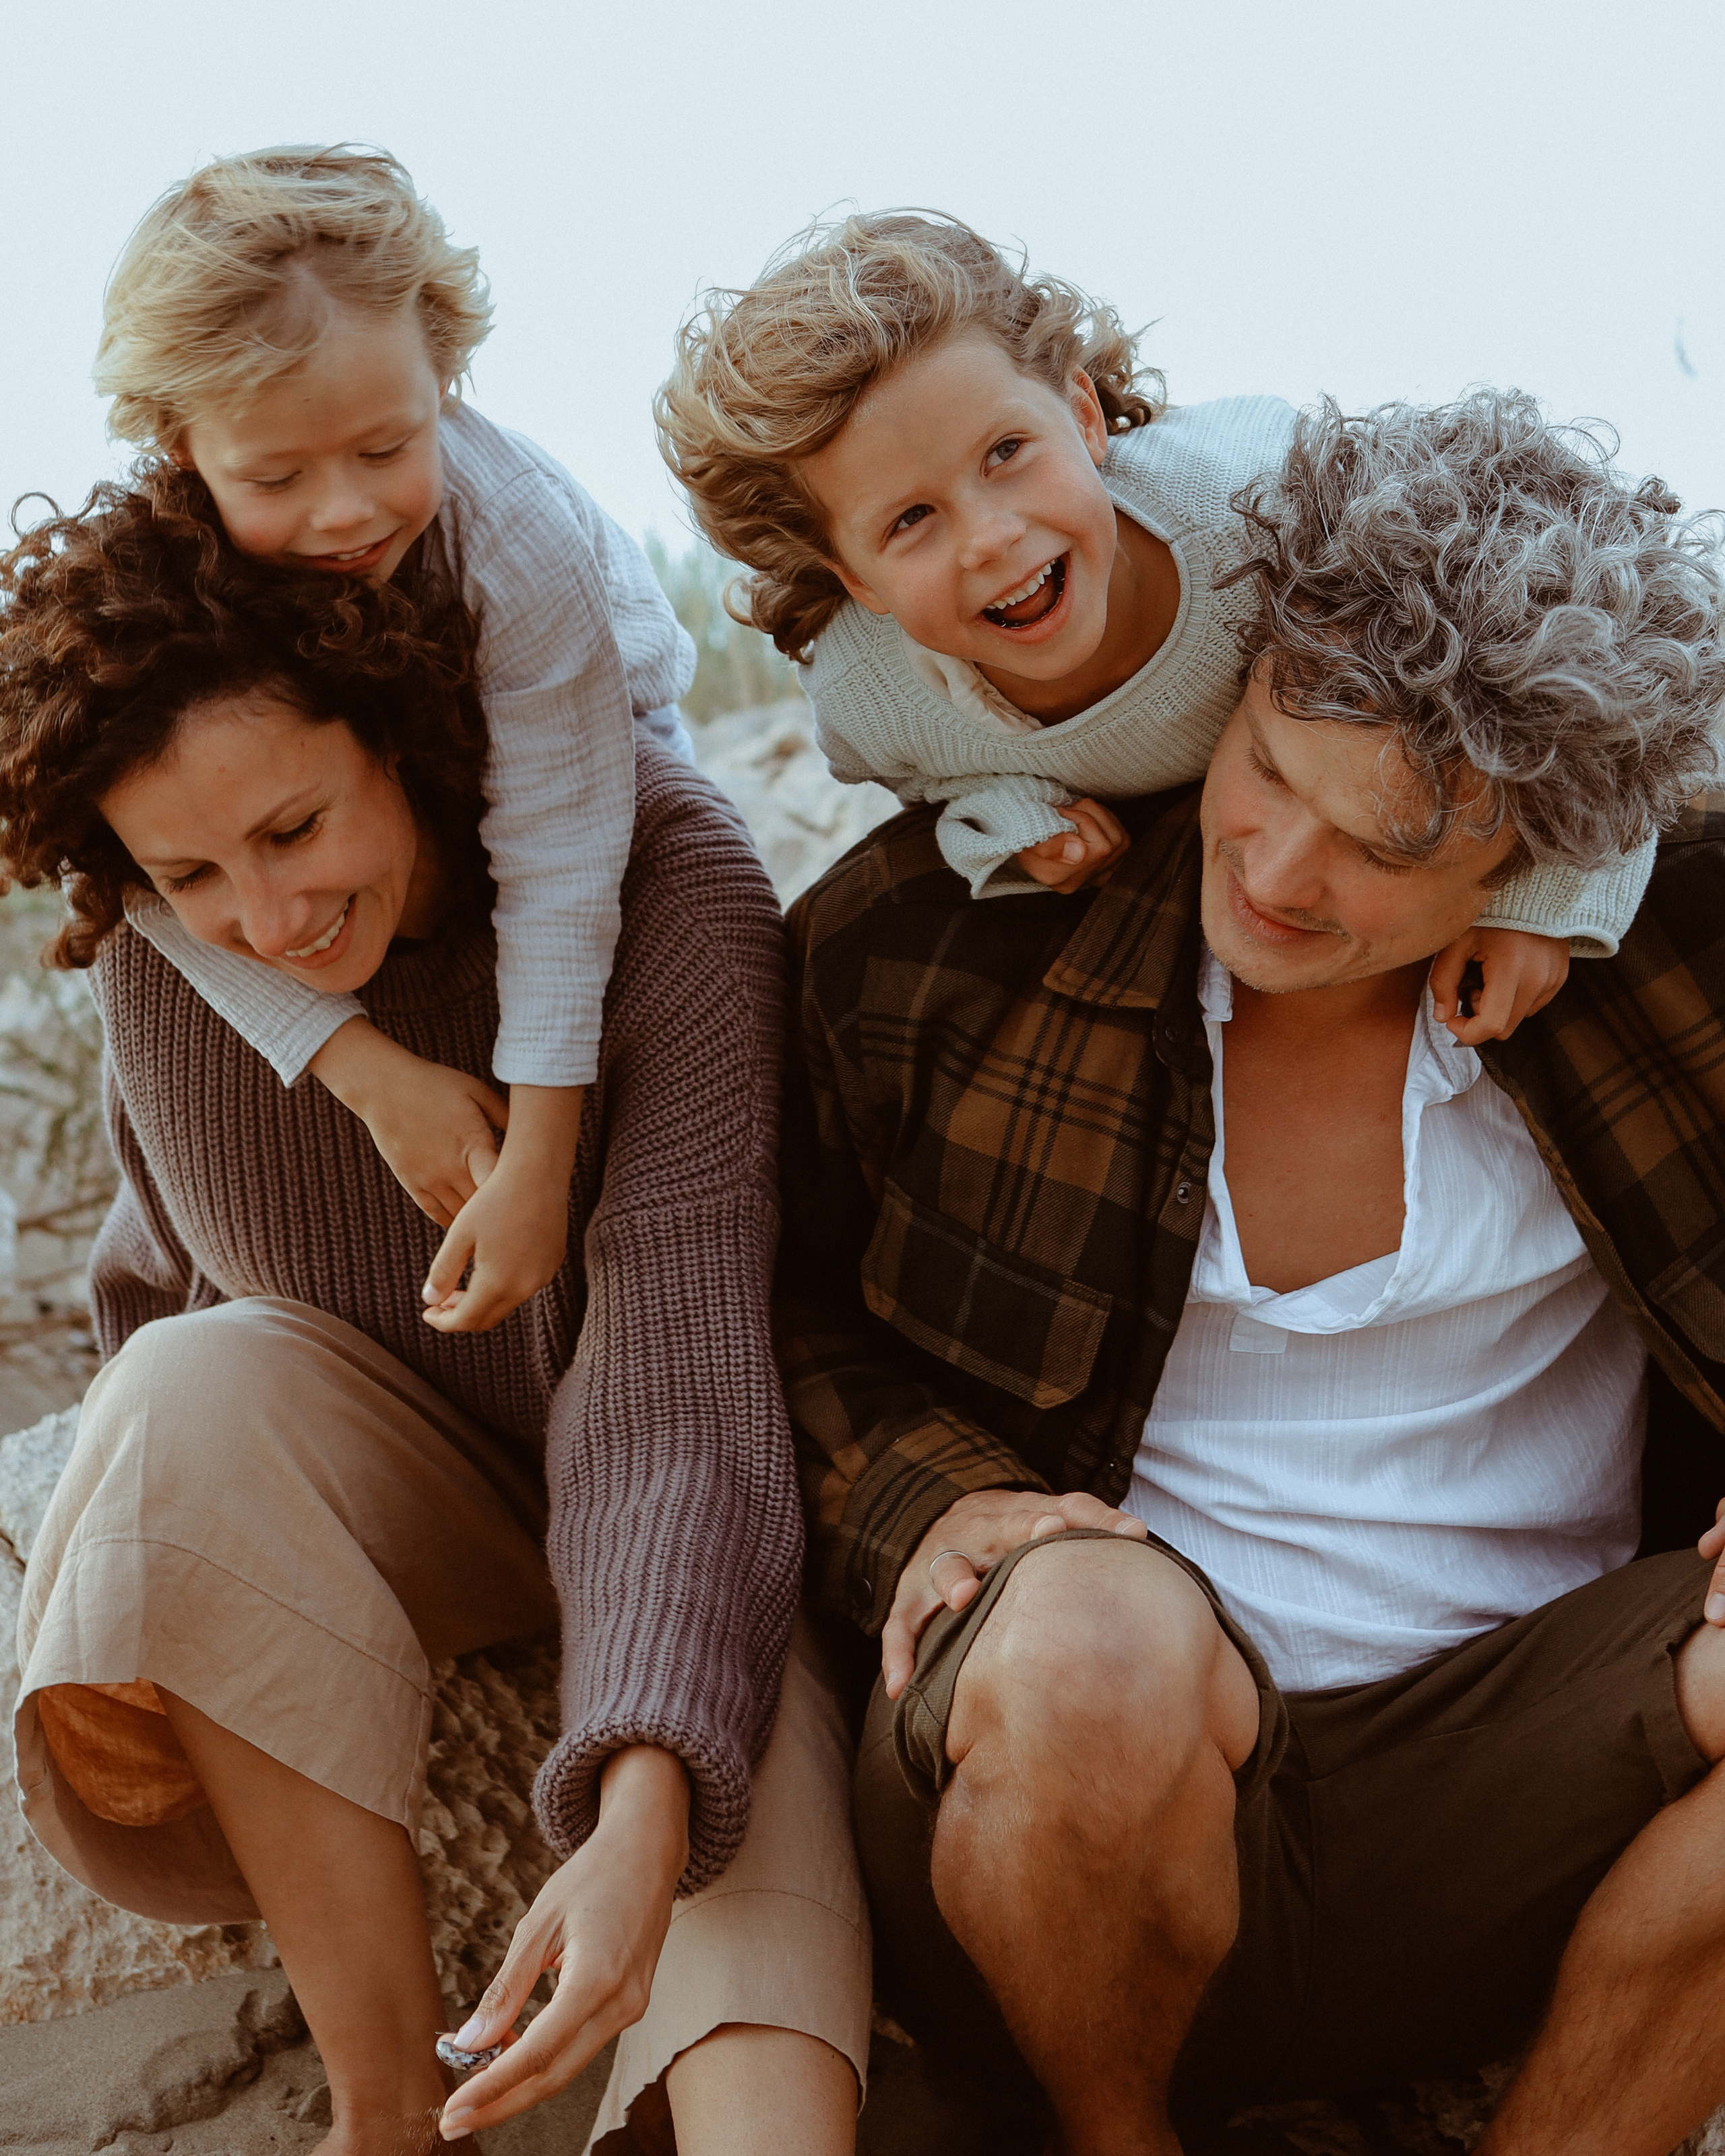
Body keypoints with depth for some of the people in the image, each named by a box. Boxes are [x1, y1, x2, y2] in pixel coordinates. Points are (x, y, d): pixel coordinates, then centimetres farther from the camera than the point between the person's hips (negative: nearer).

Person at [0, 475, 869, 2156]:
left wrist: (641, 1819, -45)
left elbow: (682, 1364, -35)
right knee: (199, 1386, -31)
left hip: (652, 1502, -2)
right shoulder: (147, 938, -15)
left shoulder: (665, 881, -28)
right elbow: (171, 1263, 3)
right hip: (381, 1487, 3)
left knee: (750, 1736, -35)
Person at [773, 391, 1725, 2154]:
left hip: (1516, 1783, 2)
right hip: (1070, 1744, -1)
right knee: (1097, 1631, -37)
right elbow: (777, 1295, 8)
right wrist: (924, 1499, -12)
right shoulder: (935, 935, -6)